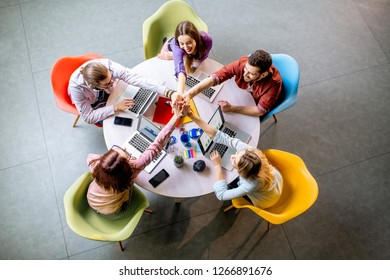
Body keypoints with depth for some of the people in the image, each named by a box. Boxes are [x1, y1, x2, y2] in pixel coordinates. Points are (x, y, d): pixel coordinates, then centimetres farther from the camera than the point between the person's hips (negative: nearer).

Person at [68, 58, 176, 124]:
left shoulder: (108, 65, -40)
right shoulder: (76, 86, -41)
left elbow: (136, 78, -46)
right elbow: (88, 117, -33)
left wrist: (168, 92, -55)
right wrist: (115, 107, -43)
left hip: (108, 93, 2)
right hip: (91, 105, -2)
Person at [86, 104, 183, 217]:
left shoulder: (96, 165, -34)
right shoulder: (132, 169, -41)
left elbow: (90, 156, -7)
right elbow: (156, 146, -39)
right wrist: (176, 116, -38)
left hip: (91, 202, 2)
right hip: (112, 213, -2)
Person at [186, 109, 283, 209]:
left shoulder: (251, 185, -46)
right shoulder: (250, 151, -36)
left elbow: (221, 195, -35)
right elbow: (220, 136, -36)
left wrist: (217, 165, -32)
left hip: (265, 201, -4)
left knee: (228, 184, 13)